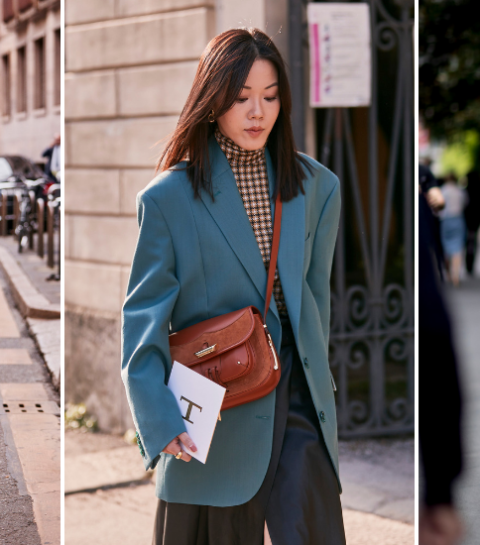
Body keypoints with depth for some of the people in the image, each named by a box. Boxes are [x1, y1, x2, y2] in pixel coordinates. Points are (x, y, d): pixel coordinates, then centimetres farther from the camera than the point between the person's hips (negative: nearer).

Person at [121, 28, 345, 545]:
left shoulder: (315, 187, 4)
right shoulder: (169, 197, -7)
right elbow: (142, 316, -5)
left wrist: (315, 381, 14)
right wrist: (159, 419, -13)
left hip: (298, 399, 2)